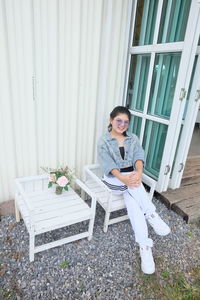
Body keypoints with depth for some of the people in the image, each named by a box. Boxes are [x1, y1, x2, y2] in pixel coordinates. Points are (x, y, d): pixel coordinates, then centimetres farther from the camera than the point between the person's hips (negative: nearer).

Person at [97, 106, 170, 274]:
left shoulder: (133, 139, 8)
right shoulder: (103, 141, -3)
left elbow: (139, 156, -9)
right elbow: (107, 164, -15)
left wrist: (138, 173, -32)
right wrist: (123, 178, -34)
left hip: (131, 177, 2)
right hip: (113, 179, -2)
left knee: (132, 202, -27)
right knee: (132, 185, -34)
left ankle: (145, 247, -25)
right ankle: (152, 215, -25)